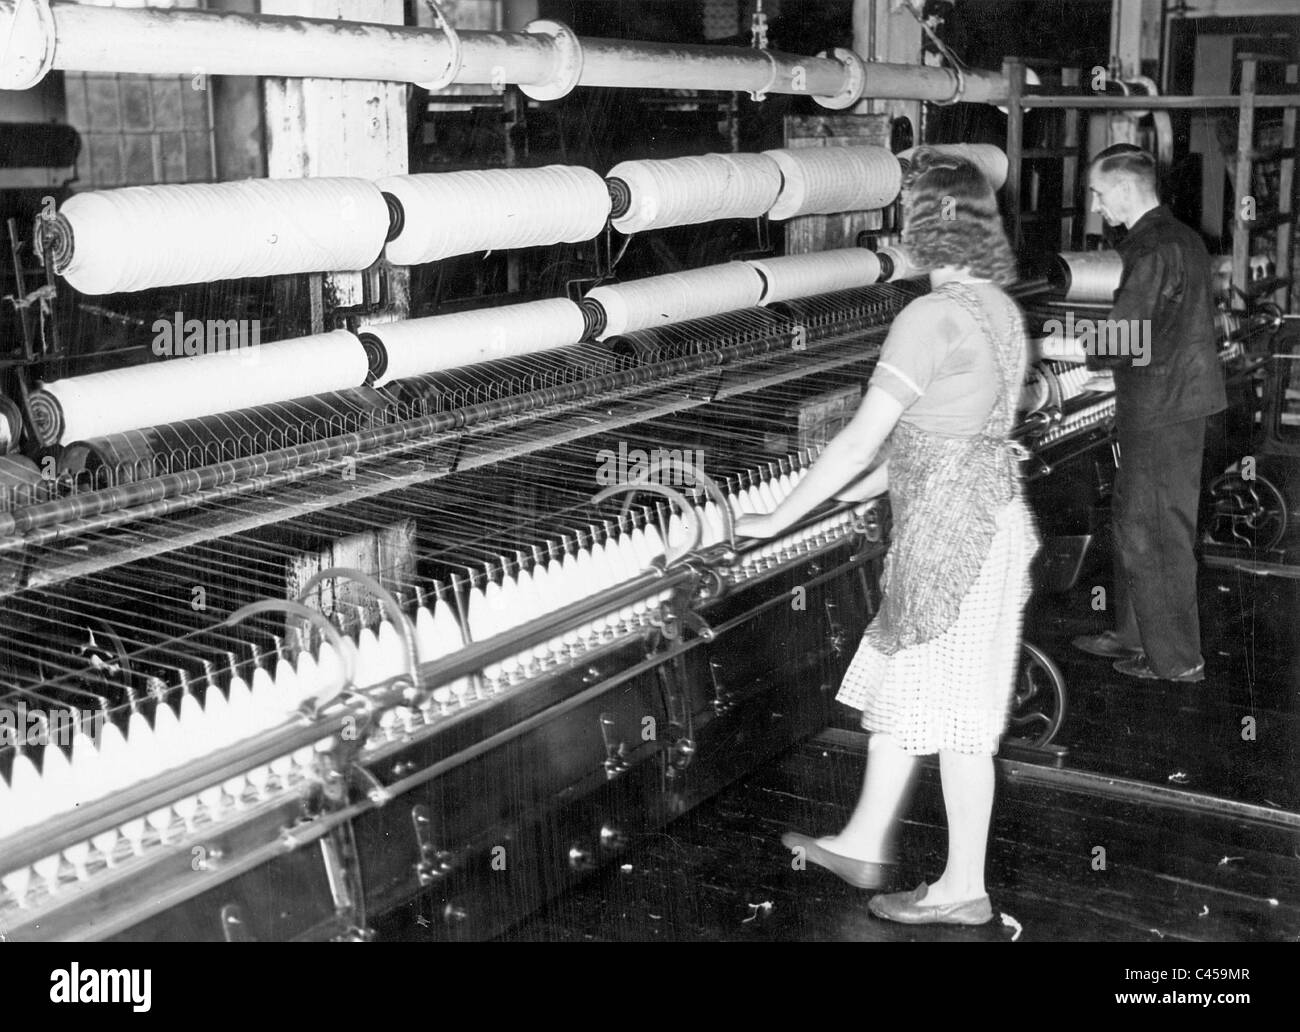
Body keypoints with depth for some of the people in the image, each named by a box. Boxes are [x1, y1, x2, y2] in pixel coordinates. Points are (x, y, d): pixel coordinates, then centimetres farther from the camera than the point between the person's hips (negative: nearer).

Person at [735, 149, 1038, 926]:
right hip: (989, 510, 9)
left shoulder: (932, 316, -19)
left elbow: (861, 440, -20)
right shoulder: (998, 307, 10)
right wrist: (861, 488, 24)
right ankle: (866, 844, 32)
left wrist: (776, 520, -12)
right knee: (897, 684, 18)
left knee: (953, 713, 1)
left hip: (954, 531, -9)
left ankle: (964, 890, 14)